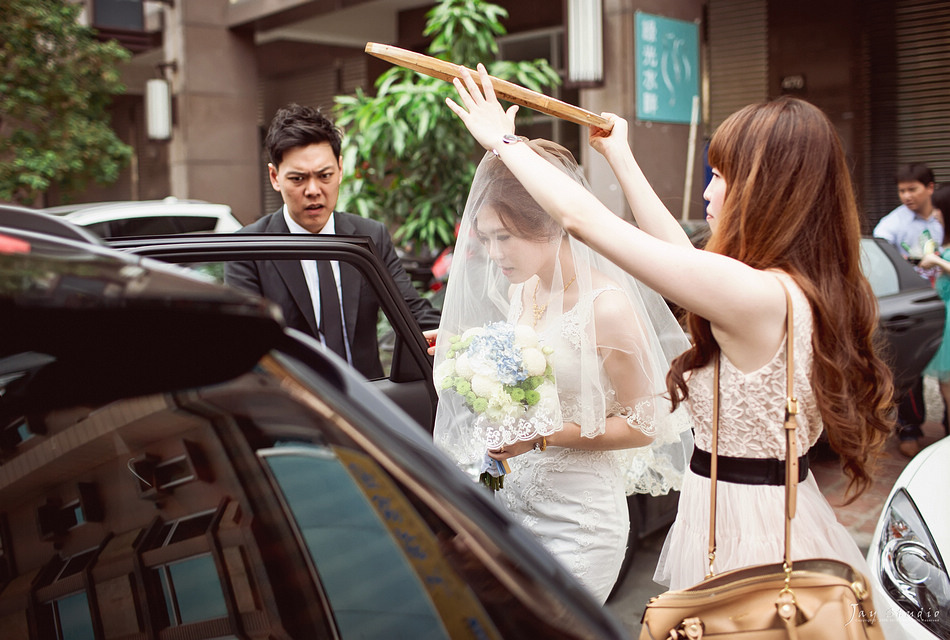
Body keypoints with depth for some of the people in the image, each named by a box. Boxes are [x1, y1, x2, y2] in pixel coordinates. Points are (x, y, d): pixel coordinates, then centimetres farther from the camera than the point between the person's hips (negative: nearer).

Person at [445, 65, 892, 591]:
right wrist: (620, 156, 26)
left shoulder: (755, 294, -25)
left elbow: (581, 217, -20)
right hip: (782, 507, 9)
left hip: (743, 531, -8)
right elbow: (680, 250, 16)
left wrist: (503, 141, -6)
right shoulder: (809, 286, 3)